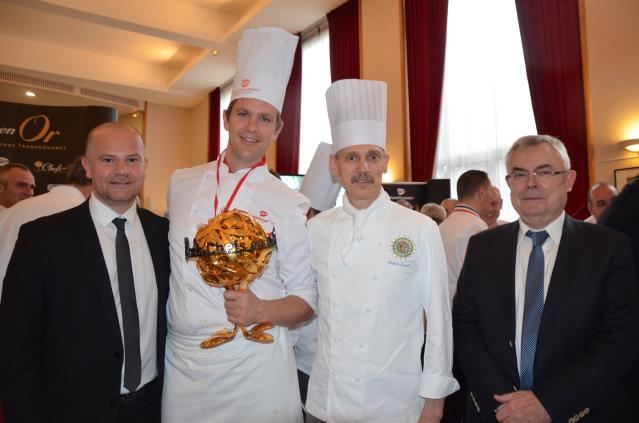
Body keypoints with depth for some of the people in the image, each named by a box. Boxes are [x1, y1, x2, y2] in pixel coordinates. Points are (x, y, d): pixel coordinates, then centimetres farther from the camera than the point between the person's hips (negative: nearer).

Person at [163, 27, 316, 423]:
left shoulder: (290, 205, -8)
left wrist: (259, 310, -21)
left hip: (255, 365, -3)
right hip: (182, 361, 3)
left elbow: (307, 299, -4)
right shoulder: (180, 184, 3)